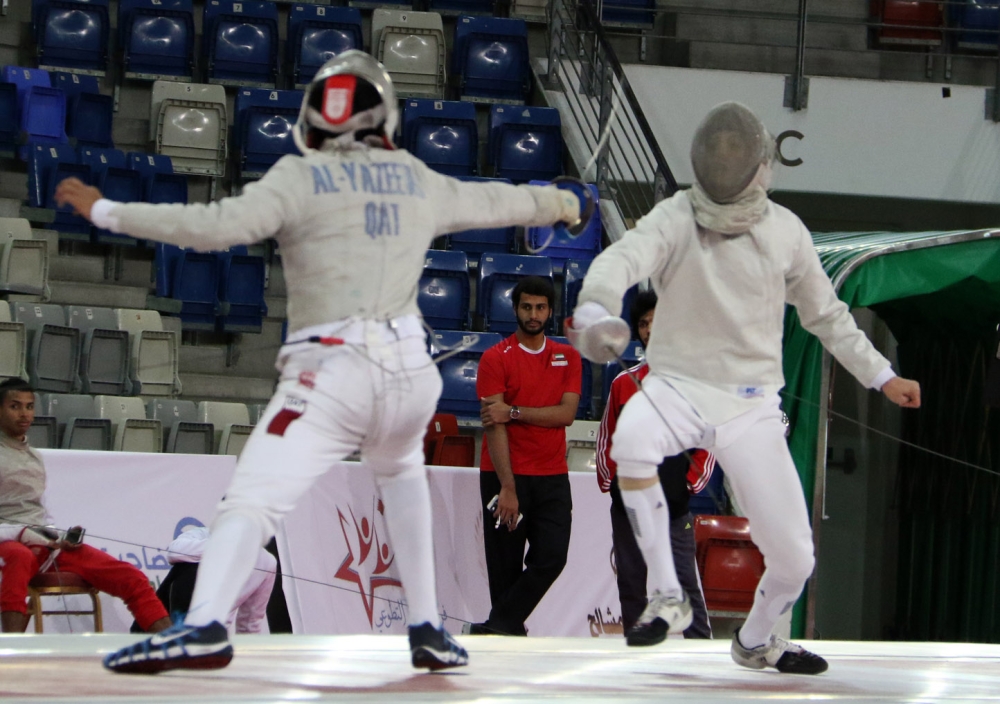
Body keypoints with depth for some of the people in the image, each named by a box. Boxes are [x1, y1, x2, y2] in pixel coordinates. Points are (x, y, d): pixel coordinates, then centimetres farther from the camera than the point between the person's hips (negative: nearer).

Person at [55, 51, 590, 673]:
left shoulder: (301, 178, 1)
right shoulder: (419, 181, 14)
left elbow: (221, 225, -12)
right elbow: (490, 202, 32)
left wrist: (105, 212, -8)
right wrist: (557, 202, 53)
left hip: (331, 370, -4)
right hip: (409, 367, 5)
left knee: (254, 499, -15)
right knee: (401, 476, 33)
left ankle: (205, 628, -40)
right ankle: (429, 631, 25)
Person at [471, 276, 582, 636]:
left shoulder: (568, 358, 10)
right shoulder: (495, 358, -2)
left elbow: (566, 413, -4)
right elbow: (494, 425, -10)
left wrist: (514, 412, -16)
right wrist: (507, 487, -17)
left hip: (552, 478, 3)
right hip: (505, 475, -3)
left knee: (551, 558, -9)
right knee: (506, 566, -2)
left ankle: (497, 627, -4)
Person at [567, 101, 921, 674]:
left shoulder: (785, 231, -3)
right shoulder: (675, 220, -15)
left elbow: (825, 312, 13)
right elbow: (622, 260, -36)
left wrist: (882, 376, 15)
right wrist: (595, 310, -58)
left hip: (751, 405, 3)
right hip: (678, 386, -3)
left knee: (794, 559, -1)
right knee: (632, 441, -39)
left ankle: (756, 640, 34)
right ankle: (667, 598, -22)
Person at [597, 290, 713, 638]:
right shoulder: (623, 382, 12)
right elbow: (606, 437, 17)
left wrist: (694, 482, -1)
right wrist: (608, 479, 9)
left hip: (674, 505, -4)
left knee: (685, 580, -10)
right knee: (631, 582, 6)